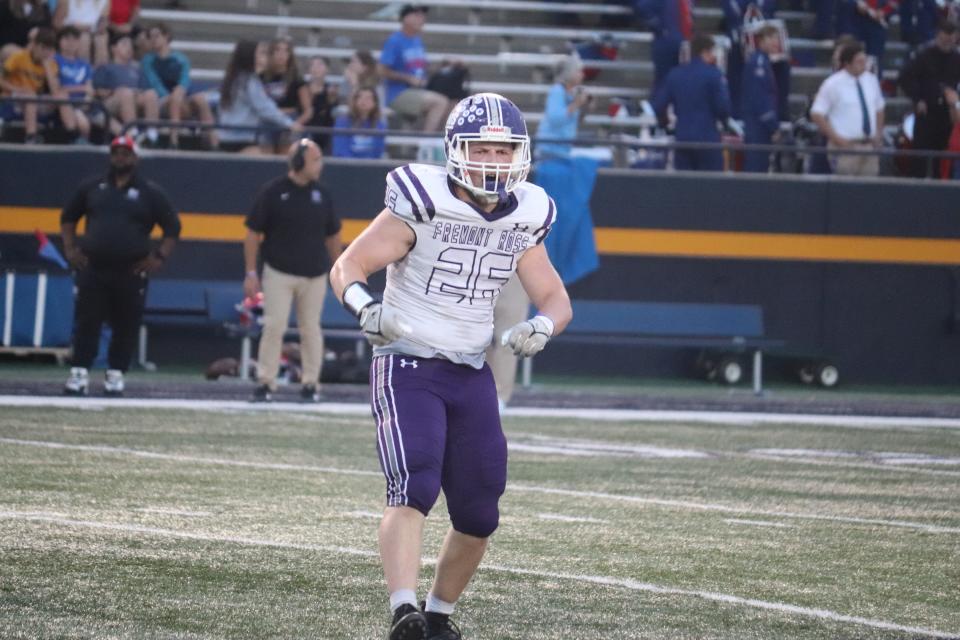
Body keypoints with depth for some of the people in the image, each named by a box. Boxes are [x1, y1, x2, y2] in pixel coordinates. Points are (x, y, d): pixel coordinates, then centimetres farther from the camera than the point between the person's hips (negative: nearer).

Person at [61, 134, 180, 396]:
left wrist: (159, 257, -4)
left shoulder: (150, 192, 5)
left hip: (131, 273, -1)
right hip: (92, 269, 1)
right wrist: (70, 247, 6)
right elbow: (68, 217, 20)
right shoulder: (92, 187, 11)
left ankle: (115, 375, 11)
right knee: (86, 322, -4)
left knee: (126, 326, 1)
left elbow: (172, 227, 8)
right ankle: (79, 374, -3)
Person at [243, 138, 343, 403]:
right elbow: (253, 233, -2)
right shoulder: (272, 192, -5)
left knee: (310, 329, 5)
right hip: (279, 273, -3)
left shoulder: (322, 194, 7)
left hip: (314, 276, 3)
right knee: (274, 327, -7)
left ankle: (310, 384, 13)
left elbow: (332, 235, 15)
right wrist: (251, 273, -6)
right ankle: (265, 383, -1)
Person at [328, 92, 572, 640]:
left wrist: (541, 326, -15)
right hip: (408, 367, -6)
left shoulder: (524, 220, 4)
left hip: (472, 376, 6)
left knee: (478, 516, 7)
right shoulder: (422, 206, -12)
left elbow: (556, 300, 9)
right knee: (414, 490, -24)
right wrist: (366, 307, -32)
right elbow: (347, 269, -10)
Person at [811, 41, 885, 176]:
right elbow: (817, 114, -7)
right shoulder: (833, 84, -7)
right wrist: (836, 138, -12)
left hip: (870, 145, 5)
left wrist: (878, 134, 8)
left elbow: (879, 109, 21)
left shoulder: (871, 80, 9)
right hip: (846, 146, -5)